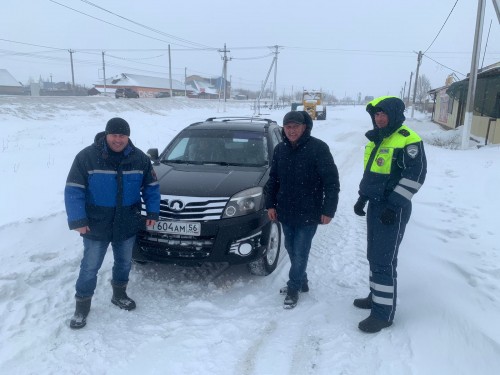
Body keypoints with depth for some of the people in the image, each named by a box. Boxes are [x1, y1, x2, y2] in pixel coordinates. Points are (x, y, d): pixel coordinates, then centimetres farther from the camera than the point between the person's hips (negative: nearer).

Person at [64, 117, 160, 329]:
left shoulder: (139, 158, -2)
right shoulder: (87, 157, -12)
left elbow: (151, 187, 7)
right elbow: (73, 191, -12)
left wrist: (153, 212, 0)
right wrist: (77, 220, -17)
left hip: (127, 225, 3)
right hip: (96, 226, -3)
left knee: (124, 263, 18)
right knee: (89, 268, 7)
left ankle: (119, 295, 41)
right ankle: (82, 306, 25)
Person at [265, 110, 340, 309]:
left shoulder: (318, 148, -12)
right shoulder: (280, 149, 5)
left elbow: (332, 181, -12)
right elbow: (273, 179, 13)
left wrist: (328, 210, -14)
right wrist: (270, 204, 8)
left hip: (309, 213, -5)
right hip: (286, 211, 6)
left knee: (300, 253, 1)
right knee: (291, 249, 16)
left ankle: (293, 288, 18)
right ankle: (301, 281, 35)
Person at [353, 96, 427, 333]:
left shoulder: (407, 140, -14)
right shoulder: (376, 139, 13)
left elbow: (416, 175, -18)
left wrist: (395, 205, -20)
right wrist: (362, 198, 15)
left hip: (393, 209, -9)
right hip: (375, 205, 9)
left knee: (385, 260, -6)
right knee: (373, 255, 17)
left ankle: (383, 312, 5)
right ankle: (376, 295, 34)